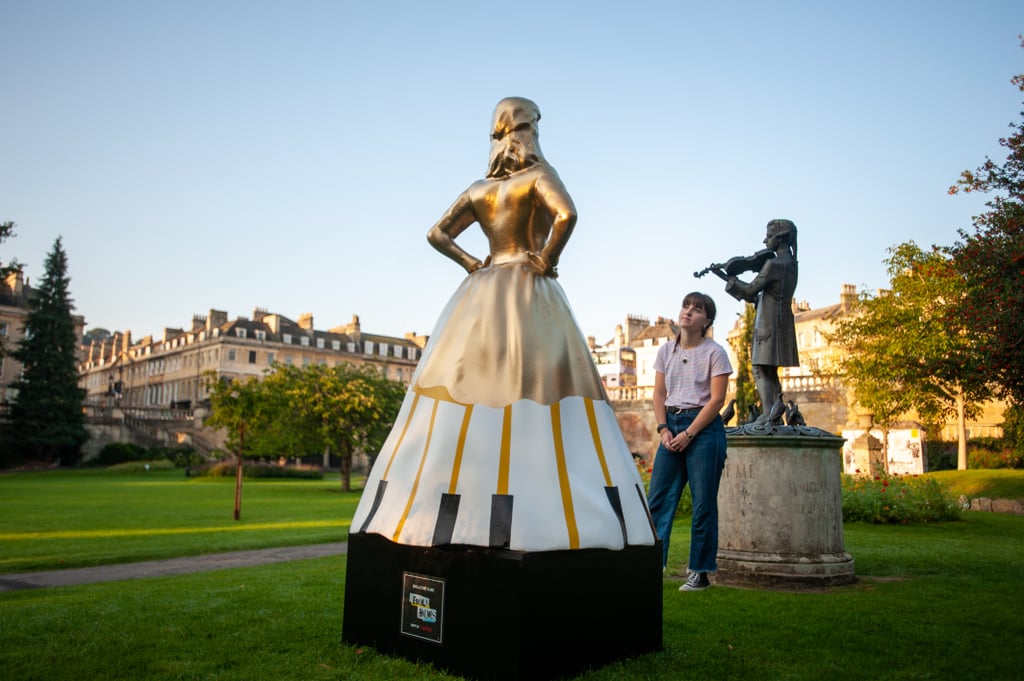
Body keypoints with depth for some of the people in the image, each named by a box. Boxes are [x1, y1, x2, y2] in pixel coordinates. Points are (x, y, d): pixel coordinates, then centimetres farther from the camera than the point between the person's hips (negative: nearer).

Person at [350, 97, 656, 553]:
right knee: (536, 393, -7)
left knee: (471, 390, 3)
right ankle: (536, 516, -13)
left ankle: (446, 511, 2)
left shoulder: (479, 188, 14)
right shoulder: (539, 174, -1)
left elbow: (437, 234, 13)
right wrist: (546, 261, -9)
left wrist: (470, 264, 10)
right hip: (531, 295, -5)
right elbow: (567, 214, -20)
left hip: (480, 297, 5)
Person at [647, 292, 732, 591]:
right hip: (671, 424, 5)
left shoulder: (714, 352, -4)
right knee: (657, 497, 1)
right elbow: (659, 394, 10)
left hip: (704, 427, -5)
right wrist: (663, 428, -5)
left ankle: (700, 572, 11)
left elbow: (717, 400, -9)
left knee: (703, 503, 1)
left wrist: (688, 434, -14)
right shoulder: (666, 351, 9)